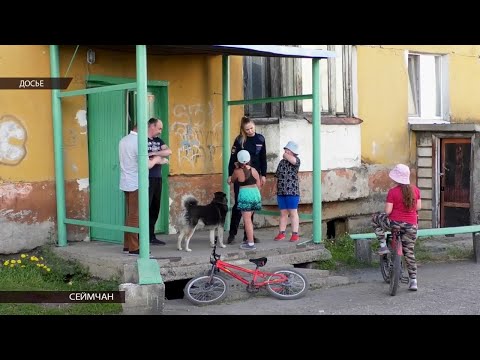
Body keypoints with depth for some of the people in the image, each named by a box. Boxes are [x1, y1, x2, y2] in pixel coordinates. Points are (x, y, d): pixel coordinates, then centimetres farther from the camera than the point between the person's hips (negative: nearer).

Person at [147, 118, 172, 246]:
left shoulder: (158, 141, 16)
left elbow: (168, 151, 1)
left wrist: (154, 154, -13)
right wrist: (159, 157, -11)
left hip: (158, 178, 8)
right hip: (147, 178, -7)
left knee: (155, 209, 11)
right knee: (145, 208, -8)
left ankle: (151, 236, 19)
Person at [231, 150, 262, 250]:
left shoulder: (237, 171, -6)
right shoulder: (253, 170, 4)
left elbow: (232, 180, 13)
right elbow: (258, 184, 7)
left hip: (245, 194, -5)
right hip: (255, 193, 5)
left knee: (247, 220, -2)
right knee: (248, 218, 20)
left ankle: (251, 243, -4)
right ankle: (249, 240, 26)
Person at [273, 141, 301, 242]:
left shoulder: (296, 161, -3)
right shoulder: (281, 162, 12)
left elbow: (292, 160, -30)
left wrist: (286, 155, -10)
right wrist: (277, 190, 14)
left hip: (292, 192, -5)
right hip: (281, 192, 5)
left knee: (293, 213, 0)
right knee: (283, 213, 10)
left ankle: (295, 234, 4)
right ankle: (282, 233, 15)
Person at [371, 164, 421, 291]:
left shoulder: (392, 192, -11)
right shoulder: (415, 190, 2)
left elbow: (388, 211, -12)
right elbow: (418, 207, 8)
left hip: (395, 223, -4)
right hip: (411, 225, 4)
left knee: (375, 218, 23)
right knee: (409, 252, 16)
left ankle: (383, 245, 16)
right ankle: (413, 281, 14)